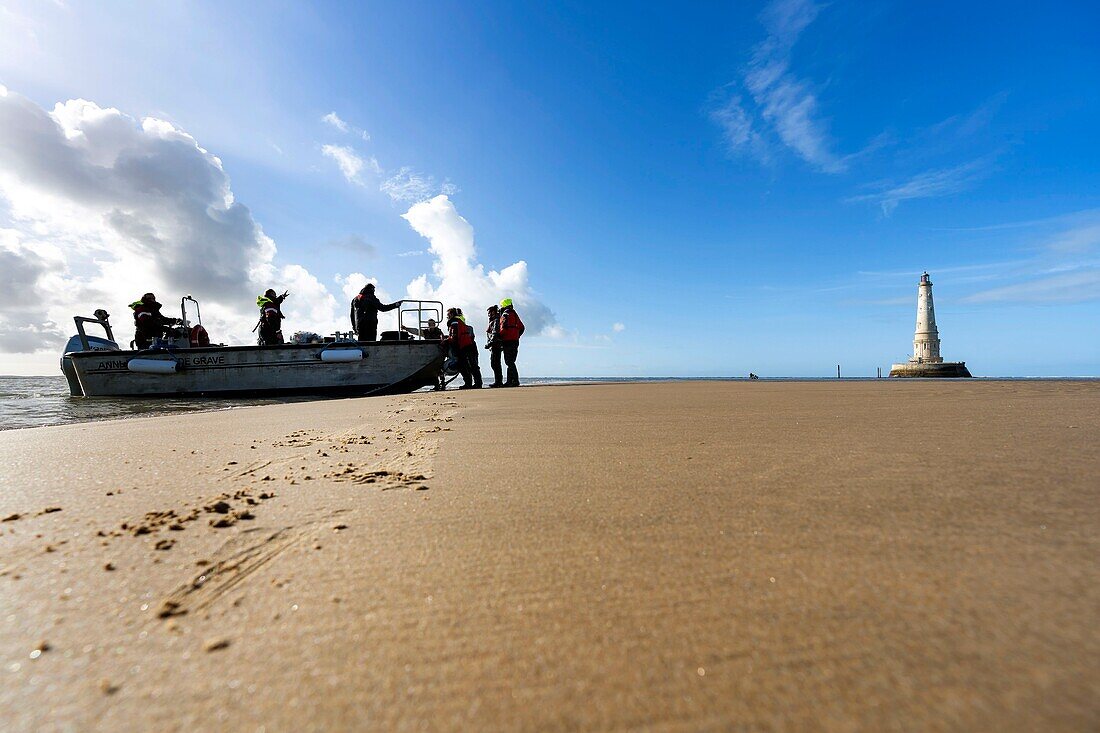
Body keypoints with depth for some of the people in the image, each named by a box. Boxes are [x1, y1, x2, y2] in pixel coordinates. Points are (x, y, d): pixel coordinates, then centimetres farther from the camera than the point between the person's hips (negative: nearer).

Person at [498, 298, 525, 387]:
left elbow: (503, 328, -19)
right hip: (515, 340, 9)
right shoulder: (515, 314, 19)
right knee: (510, 362, 12)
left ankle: (515, 381, -12)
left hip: (508, 341, -9)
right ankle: (510, 381, 14)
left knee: (510, 362, -9)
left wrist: (499, 336, -7)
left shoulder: (505, 315, -7)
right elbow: (521, 328, 19)